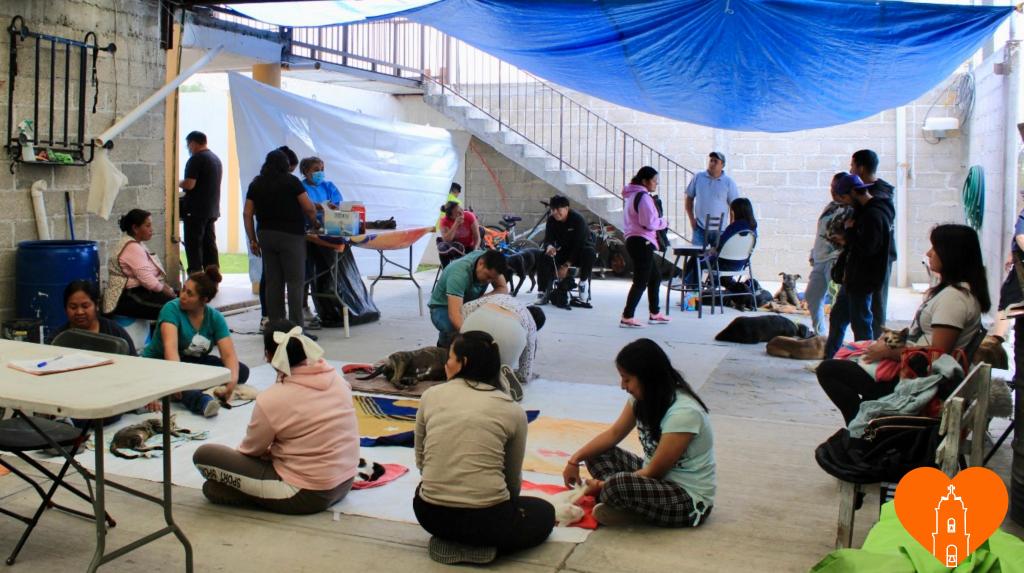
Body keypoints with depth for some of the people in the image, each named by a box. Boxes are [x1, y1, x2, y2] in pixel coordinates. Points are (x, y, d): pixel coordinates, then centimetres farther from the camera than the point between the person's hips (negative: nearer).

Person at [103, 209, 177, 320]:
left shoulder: (137, 245, 16)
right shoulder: (132, 247, -16)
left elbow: (154, 276, 14)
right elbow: (149, 281, -22)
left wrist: (170, 290, 0)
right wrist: (170, 293, -9)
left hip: (138, 292, 10)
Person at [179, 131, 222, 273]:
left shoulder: (196, 159, -13)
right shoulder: (216, 159, 14)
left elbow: (189, 184, -21)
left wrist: (178, 183, -1)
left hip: (196, 210, -8)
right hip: (212, 210, 8)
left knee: (193, 245, -4)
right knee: (209, 244, 10)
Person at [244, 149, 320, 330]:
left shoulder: (256, 184, 11)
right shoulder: (291, 181, -4)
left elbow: (247, 214, 7)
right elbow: (309, 208, -8)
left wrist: (253, 240, 10)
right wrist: (315, 223, 10)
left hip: (266, 235, 5)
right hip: (291, 235, -5)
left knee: (273, 282, 9)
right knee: (295, 282, -4)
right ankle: (296, 327, -8)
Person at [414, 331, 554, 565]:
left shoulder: (430, 396, 3)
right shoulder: (512, 410, -1)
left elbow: (421, 462, 13)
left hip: (429, 515, 3)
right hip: (486, 519, -3)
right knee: (544, 513, 28)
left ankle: (450, 541, 10)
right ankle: (482, 545, 4)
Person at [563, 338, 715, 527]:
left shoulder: (683, 412, -26)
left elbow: (654, 471, -20)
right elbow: (614, 433, 9)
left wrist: (605, 486, -13)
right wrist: (575, 459, -3)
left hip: (689, 499, -9)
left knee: (617, 486, -35)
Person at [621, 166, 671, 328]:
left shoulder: (631, 195, 18)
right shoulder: (643, 197, -14)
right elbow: (650, 222, -20)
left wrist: (659, 221, 14)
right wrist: (664, 222, -2)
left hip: (633, 240, 11)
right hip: (642, 242, -11)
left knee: (655, 275, 20)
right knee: (641, 281, -7)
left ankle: (655, 314, 28)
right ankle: (627, 317, -7)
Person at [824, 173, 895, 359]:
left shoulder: (874, 215, -20)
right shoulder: (865, 211, 13)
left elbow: (865, 248, -27)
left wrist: (849, 232, -15)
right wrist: (846, 241, 7)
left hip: (862, 281, -11)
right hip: (852, 278, 11)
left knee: (861, 323, 0)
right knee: (837, 317, 18)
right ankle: (829, 360, 29)